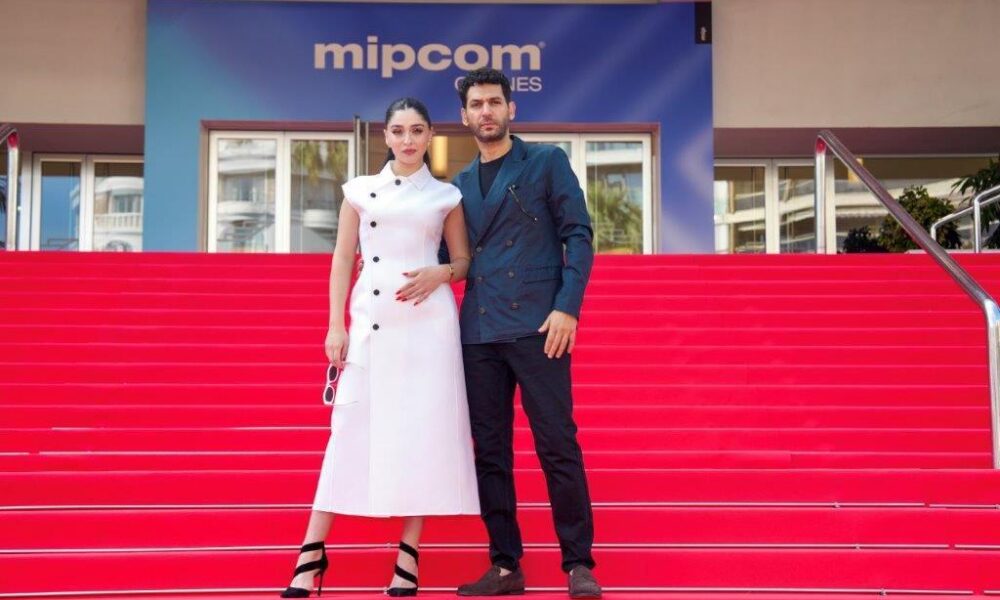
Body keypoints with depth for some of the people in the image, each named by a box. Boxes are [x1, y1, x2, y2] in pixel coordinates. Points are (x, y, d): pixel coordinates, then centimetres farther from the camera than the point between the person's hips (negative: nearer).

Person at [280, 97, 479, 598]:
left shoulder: (445, 196, 8)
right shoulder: (360, 190, 9)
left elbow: (464, 261, 12)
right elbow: (342, 261, 7)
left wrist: (439, 274, -10)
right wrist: (335, 327, -1)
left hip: (429, 322, 0)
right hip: (371, 321, 0)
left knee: (422, 429, -1)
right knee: (352, 427, -2)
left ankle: (409, 555, 7)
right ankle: (312, 551, 4)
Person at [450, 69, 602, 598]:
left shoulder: (547, 162, 5)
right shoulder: (460, 185, 18)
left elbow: (578, 235, -2)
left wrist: (567, 307, -13)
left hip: (537, 326, -4)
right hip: (479, 332, 5)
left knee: (557, 446, -4)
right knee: (490, 452, 5)